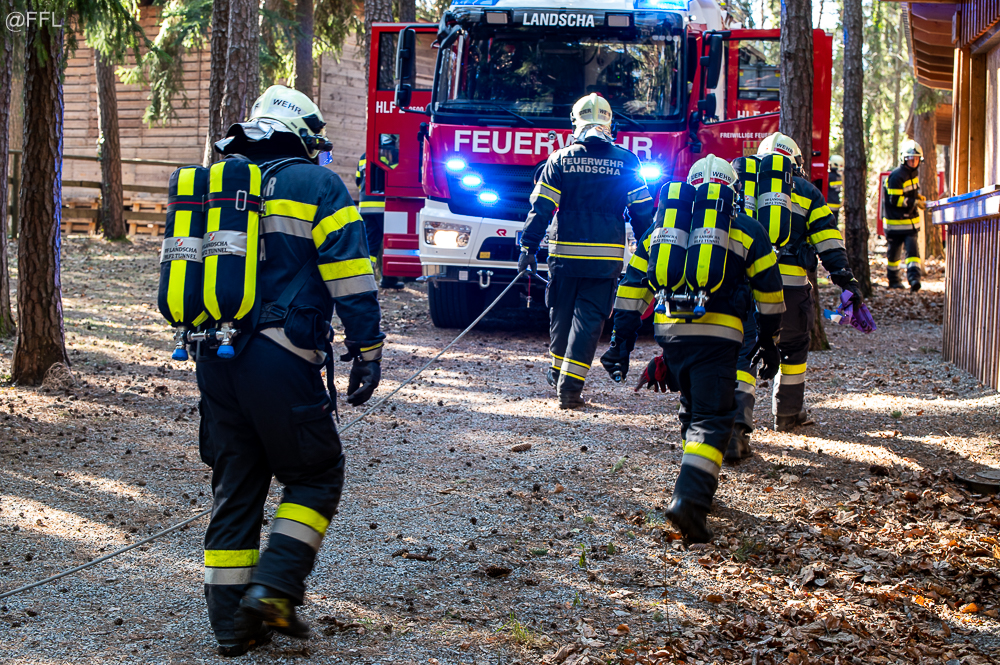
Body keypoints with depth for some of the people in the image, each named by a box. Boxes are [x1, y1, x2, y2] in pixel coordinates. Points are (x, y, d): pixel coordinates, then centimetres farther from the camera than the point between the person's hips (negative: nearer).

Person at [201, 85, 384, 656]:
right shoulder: (317, 186, -1)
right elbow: (350, 277, -9)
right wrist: (367, 351, -6)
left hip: (216, 356, 6)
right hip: (280, 360, -6)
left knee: (236, 487, 12)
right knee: (316, 476, 7)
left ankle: (232, 620, 12)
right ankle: (273, 587, -9)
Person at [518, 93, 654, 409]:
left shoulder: (560, 159, 0)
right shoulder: (626, 162, 1)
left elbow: (541, 207, -3)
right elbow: (642, 211, 3)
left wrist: (529, 246, 0)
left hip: (565, 253, 1)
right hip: (606, 256, -1)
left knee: (561, 312, 17)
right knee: (589, 318, 1)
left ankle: (559, 370, 32)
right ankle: (570, 385, -6)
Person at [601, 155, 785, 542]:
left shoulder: (664, 224, 18)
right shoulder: (747, 230, 12)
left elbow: (632, 284, 14)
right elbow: (770, 296, 14)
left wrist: (621, 342, 16)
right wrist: (769, 346, 23)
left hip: (669, 331, 4)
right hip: (718, 336, -3)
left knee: (692, 407, 23)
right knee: (712, 419, -5)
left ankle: (696, 486, 29)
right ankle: (690, 498, -23)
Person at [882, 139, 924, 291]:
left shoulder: (913, 173, 9)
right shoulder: (896, 176, -18)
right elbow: (894, 200, -21)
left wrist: (918, 198, 6)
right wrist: (915, 202, -20)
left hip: (911, 220, 7)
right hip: (896, 221, -6)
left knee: (912, 249, -8)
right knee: (894, 252, 7)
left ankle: (914, 277, -16)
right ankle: (893, 280, 22)